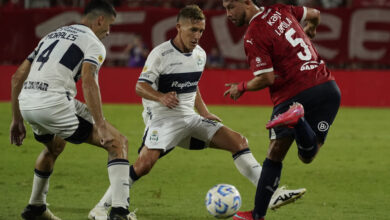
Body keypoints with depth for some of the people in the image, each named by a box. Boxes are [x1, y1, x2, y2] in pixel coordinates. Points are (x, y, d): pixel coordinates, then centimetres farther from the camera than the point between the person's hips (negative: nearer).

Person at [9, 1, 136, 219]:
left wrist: (17, 119, 31)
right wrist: (101, 126, -20)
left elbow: (18, 77, 26)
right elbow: (88, 81, -15)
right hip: (54, 102, -8)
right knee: (118, 143, 1)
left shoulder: (52, 35, 28)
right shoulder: (93, 43, 5)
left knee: (55, 146, 39)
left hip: (25, 102, 8)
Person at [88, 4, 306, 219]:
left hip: (189, 118, 7)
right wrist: (161, 97, -33)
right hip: (163, 118, -7)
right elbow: (140, 87, -14)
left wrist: (205, 113, 15)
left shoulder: (200, 54, 10)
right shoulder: (161, 54, -12)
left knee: (238, 141, -4)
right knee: (144, 164, -29)